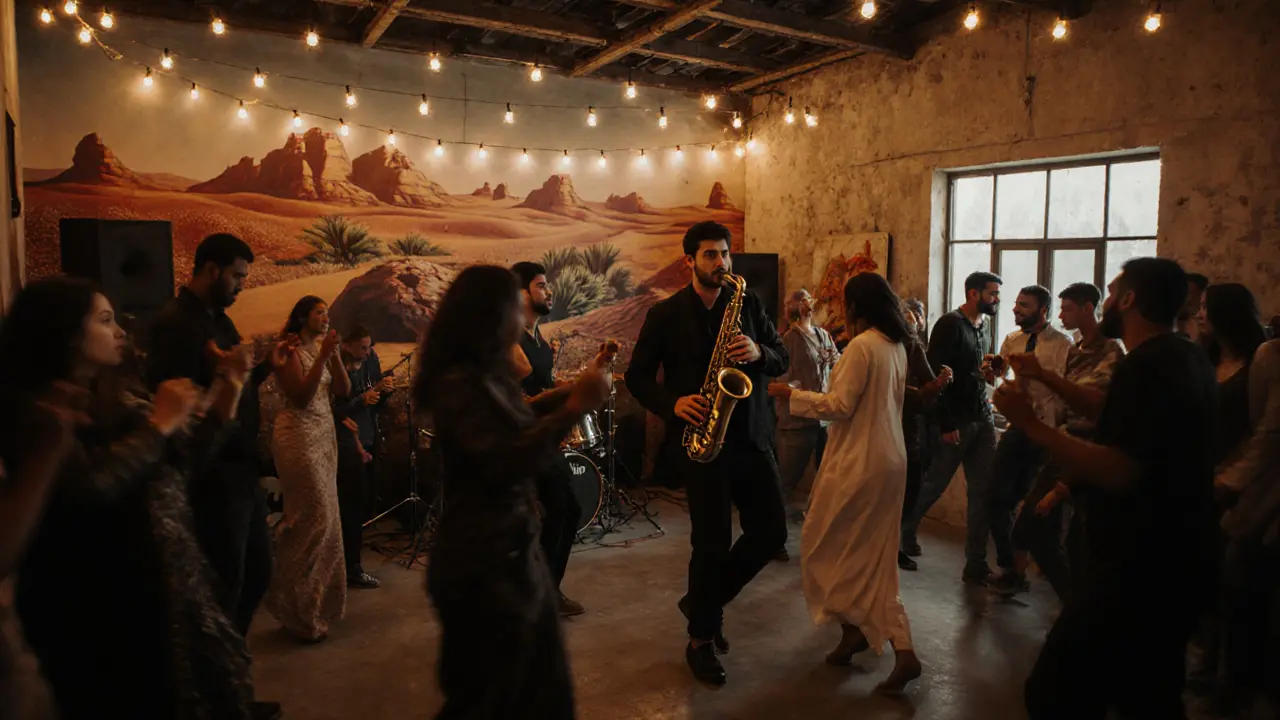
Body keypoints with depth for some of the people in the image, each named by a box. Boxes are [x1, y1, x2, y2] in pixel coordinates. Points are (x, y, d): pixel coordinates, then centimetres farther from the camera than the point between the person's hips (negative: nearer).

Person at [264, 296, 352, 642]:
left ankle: (316, 599, 22)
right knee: (314, 516, -7)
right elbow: (301, 397, -19)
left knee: (325, 515, 9)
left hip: (324, 435, 8)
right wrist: (322, 355, -21)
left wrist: (334, 353, -6)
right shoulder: (290, 350, -10)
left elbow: (343, 390, 5)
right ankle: (300, 610, 7)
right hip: (298, 437, -8)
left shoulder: (321, 347, 12)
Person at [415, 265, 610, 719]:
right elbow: (509, 461, -29)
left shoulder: (491, 372, 6)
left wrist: (570, 392, 15)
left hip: (514, 550, 9)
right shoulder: (457, 384, -22)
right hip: (481, 562, -9)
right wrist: (575, 409, -26)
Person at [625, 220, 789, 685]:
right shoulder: (665, 314, 1)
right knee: (713, 543, -3)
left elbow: (782, 359, 9)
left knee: (771, 532, 5)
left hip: (751, 436, 4)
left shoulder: (748, 304, 9)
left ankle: (704, 603, 28)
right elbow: (638, 376, 2)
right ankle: (700, 641, 19)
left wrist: (759, 353, -13)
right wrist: (672, 404, -16)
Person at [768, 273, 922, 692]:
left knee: (827, 545, 9)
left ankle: (852, 629, 18)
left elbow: (841, 405, -18)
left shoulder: (861, 345, -17)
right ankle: (902, 650, 13)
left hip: (860, 461, -9)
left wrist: (792, 395, -9)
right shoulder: (896, 346, 10)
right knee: (873, 559, 13)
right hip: (889, 459, 9)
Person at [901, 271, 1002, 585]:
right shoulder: (950, 324, -11)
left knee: (983, 490, 3)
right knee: (934, 484, 5)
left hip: (982, 418, 7)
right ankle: (903, 529, 31)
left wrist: (991, 370, 2)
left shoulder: (984, 326, 13)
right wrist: (946, 424, -18)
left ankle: (976, 565, 10)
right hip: (955, 421, -7)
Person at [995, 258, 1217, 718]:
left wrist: (1032, 425, -27)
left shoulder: (1143, 366, -22)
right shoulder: (1187, 360, 11)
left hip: (1138, 571, -11)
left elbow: (1121, 473, -30)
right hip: (1176, 565, 11)